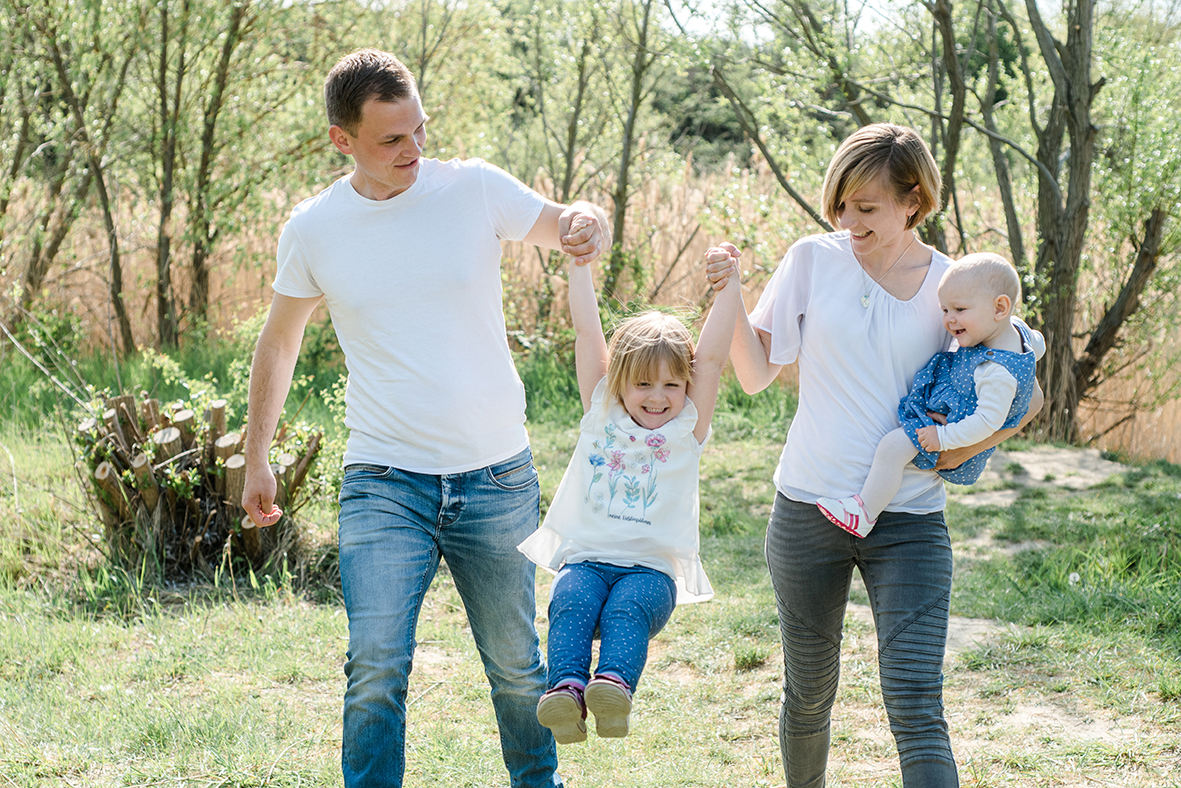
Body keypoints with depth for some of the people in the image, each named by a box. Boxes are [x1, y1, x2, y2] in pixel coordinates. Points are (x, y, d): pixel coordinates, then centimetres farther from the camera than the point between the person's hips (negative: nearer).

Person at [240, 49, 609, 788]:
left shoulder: (474, 188, -5)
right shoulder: (313, 227, -2)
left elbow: (565, 226, 7)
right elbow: (280, 339, 12)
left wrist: (589, 222, -19)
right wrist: (257, 456, 14)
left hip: (497, 478, 1)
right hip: (384, 484, -1)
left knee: (517, 664, 14)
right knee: (376, 665, -14)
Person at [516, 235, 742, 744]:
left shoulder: (686, 428, 12)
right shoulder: (601, 412, 15)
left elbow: (712, 357, 3)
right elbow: (586, 332, 12)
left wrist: (728, 285, 0)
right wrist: (580, 262, 11)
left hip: (651, 569, -1)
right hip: (585, 560, 1)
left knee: (628, 609, -33)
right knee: (572, 602, -31)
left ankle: (615, 683, -56)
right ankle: (566, 687, -51)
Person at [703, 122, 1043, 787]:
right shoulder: (815, 260, 0)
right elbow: (756, 373, 2)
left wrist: (968, 445, -13)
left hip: (908, 521, -1)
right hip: (808, 510, 1)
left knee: (916, 708, -12)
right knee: (809, 695, 15)